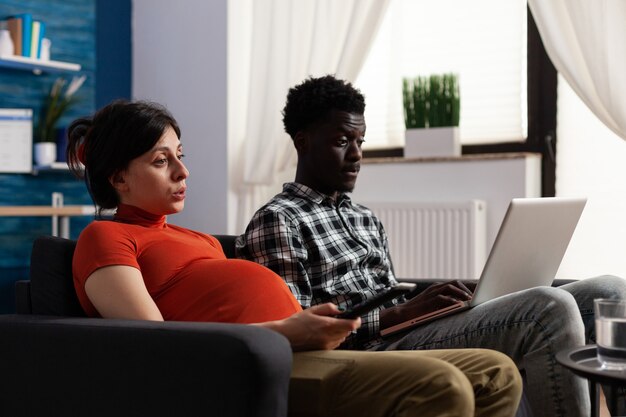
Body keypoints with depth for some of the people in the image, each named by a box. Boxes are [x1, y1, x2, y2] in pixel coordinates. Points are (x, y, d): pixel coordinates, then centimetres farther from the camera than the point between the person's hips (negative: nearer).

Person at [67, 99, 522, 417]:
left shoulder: (201, 240, 33)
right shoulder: (105, 238, 7)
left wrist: (314, 323, 0)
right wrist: (287, 331, -18)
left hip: (306, 355, 9)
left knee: (497, 374, 0)